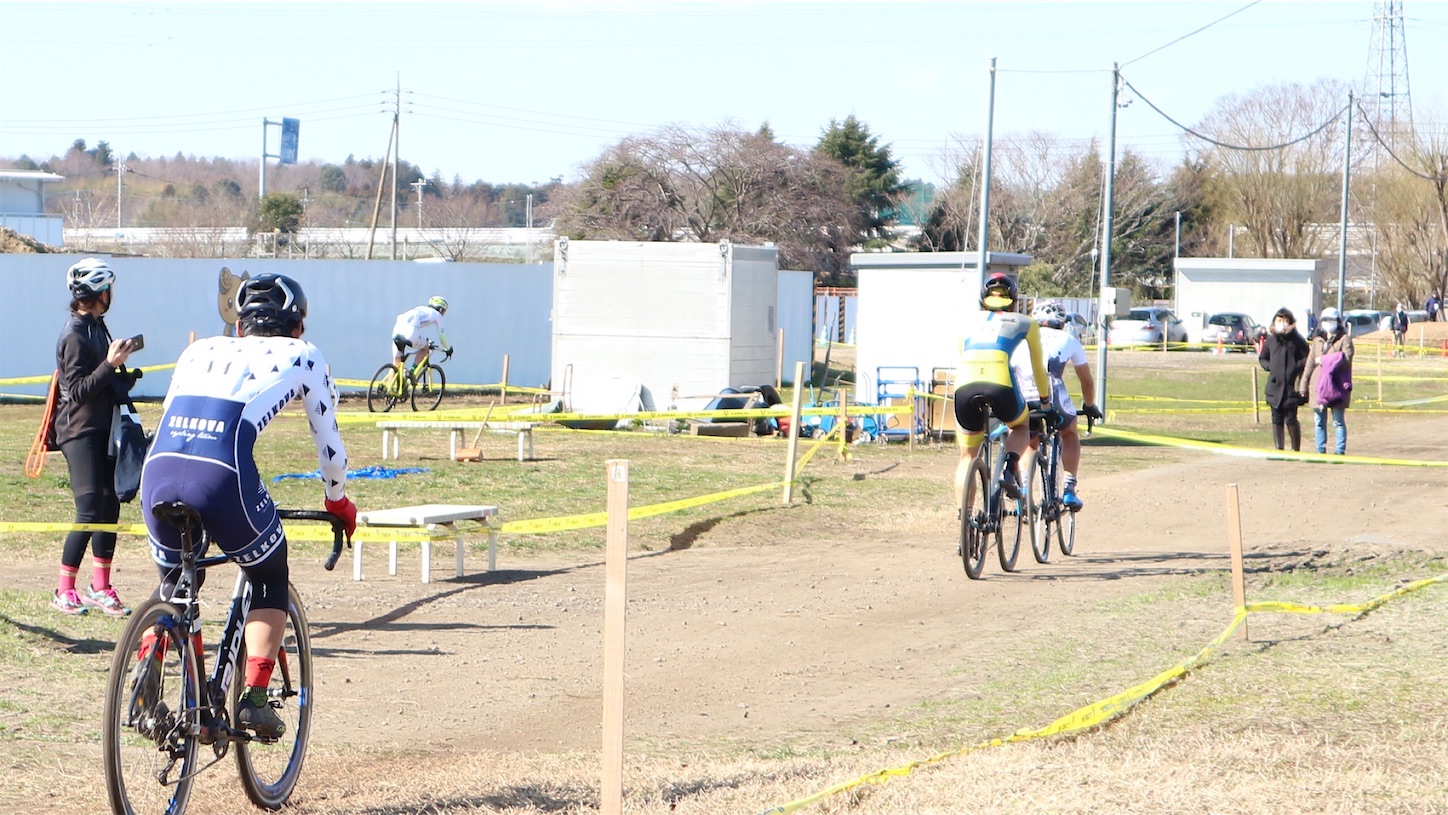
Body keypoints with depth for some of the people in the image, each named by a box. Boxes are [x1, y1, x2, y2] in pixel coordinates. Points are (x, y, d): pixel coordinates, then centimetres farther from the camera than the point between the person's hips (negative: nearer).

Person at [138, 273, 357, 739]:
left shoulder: (200, 351, 30)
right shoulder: (300, 356, 21)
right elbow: (329, 443, 25)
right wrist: (338, 501, 44)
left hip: (158, 474, 4)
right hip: (223, 478, -4)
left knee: (173, 581, 31)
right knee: (270, 579, 23)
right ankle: (254, 699, 9)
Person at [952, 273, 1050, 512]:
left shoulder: (971, 320, 29)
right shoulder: (1024, 323, 23)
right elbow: (1038, 369, 32)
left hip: (965, 391, 2)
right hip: (1001, 389, -2)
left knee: (967, 457, 19)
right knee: (1022, 425, 31)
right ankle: (1010, 470, 4)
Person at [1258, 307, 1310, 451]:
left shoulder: (1297, 340, -2)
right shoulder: (1271, 340, 10)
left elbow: (1306, 359, -3)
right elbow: (1262, 358, 21)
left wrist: (1296, 367, -15)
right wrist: (1269, 367, 4)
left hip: (1291, 385, -4)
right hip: (1275, 385, 4)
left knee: (1290, 418, -5)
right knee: (1277, 419, 7)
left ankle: (1296, 449, 6)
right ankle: (1278, 449, 12)